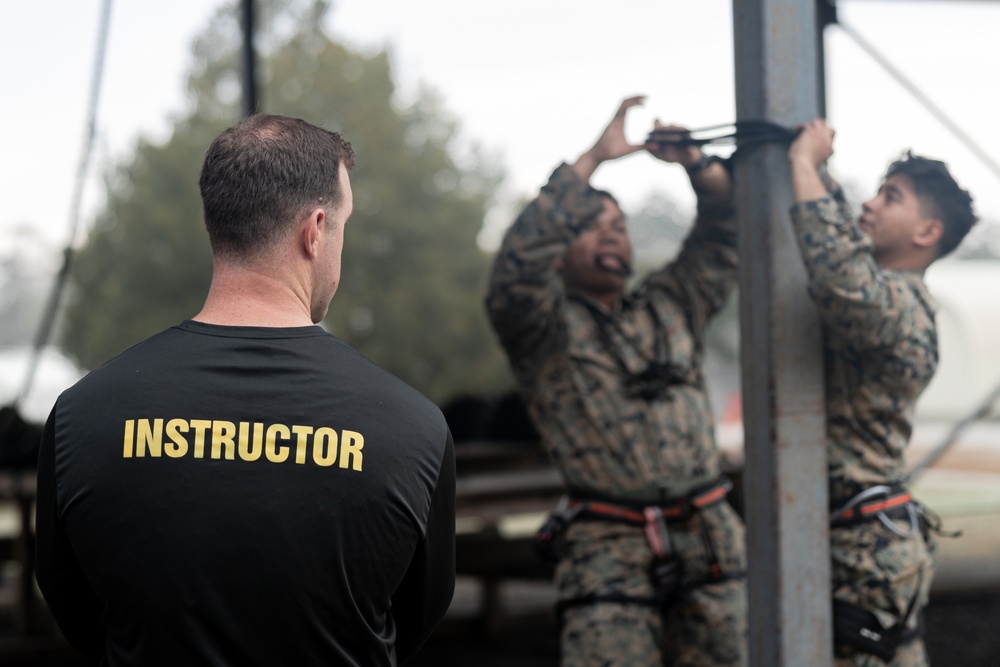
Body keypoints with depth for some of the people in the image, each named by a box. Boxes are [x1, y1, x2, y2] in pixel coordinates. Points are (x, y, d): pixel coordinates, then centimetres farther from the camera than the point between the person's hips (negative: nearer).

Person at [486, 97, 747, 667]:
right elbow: (520, 261, -13)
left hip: (708, 538, 4)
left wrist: (694, 162, -4)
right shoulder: (544, 326, 5)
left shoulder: (671, 306, 19)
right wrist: (593, 160, -14)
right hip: (608, 552, -4)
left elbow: (723, 233, 15)